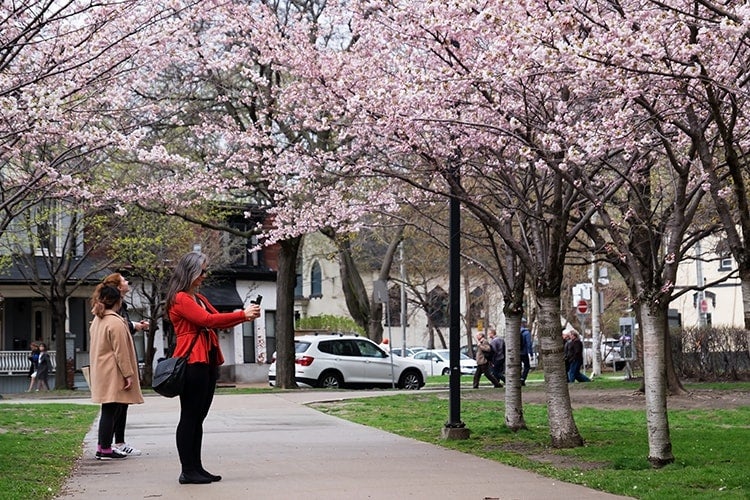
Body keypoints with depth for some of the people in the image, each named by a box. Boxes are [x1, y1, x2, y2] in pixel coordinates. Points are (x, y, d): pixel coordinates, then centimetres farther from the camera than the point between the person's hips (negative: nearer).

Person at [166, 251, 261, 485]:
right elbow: (206, 319, -19)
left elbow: (218, 320, 15)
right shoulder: (179, 298, -9)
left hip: (208, 362, 9)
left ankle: (196, 468, 13)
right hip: (192, 362, -9)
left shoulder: (199, 298, 20)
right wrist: (243, 315, -19)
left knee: (198, 418, 10)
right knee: (190, 416, -5)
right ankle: (188, 471, -3)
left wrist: (245, 315, -1)